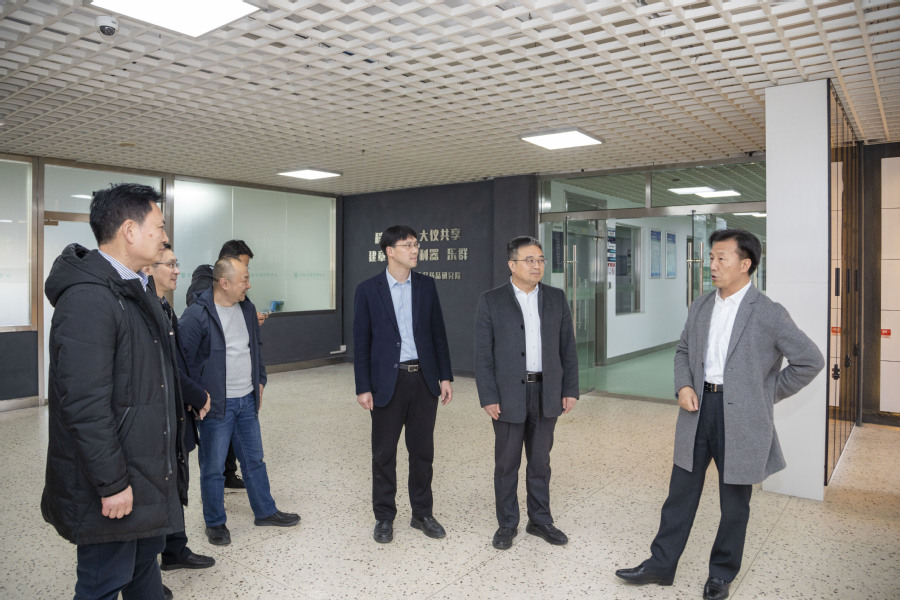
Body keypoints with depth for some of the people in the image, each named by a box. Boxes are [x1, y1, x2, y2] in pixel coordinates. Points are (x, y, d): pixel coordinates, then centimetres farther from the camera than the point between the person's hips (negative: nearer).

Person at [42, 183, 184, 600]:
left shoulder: (137, 289, 10)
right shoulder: (88, 300, -23)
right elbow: (84, 406, -26)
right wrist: (112, 483, -21)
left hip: (149, 468, 9)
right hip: (113, 482, -9)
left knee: (146, 561, 23)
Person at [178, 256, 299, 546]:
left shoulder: (247, 308, 6)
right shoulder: (197, 314, -16)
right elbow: (184, 359, -13)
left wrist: (259, 382, 15)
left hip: (247, 401, 6)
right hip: (216, 404, -6)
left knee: (254, 460, 18)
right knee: (213, 468, 8)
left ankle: (265, 511, 33)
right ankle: (215, 523, 26)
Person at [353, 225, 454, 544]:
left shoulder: (426, 285, 4)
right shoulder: (368, 289, -4)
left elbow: (438, 333, 7)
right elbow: (361, 342, -3)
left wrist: (445, 376, 3)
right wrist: (363, 388, -6)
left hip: (424, 378, 3)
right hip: (387, 381, -2)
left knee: (422, 450, 12)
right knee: (384, 453, 9)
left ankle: (422, 513, 28)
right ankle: (384, 516, 26)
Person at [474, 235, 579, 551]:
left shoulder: (556, 298, 5)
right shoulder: (491, 301, -5)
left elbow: (567, 348, 6)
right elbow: (483, 355, -6)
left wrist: (570, 389, 2)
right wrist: (488, 397, -11)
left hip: (547, 394, 3)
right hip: (508, 395, -2)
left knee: (540, 461, 15)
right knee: (507, 463, 9)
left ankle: (540, 520, 30)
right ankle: (507, 524, 25)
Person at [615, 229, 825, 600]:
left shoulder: (769, 314, -10)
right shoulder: (700, 307, 6)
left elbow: (810, 360, -5)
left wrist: (769, 395, -3)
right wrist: (683, 386, -1)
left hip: (740, 416, -4)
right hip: (699, 408, 4)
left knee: (734, 503, 12)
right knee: (681, 493, 12)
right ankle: (661, 565, 25)